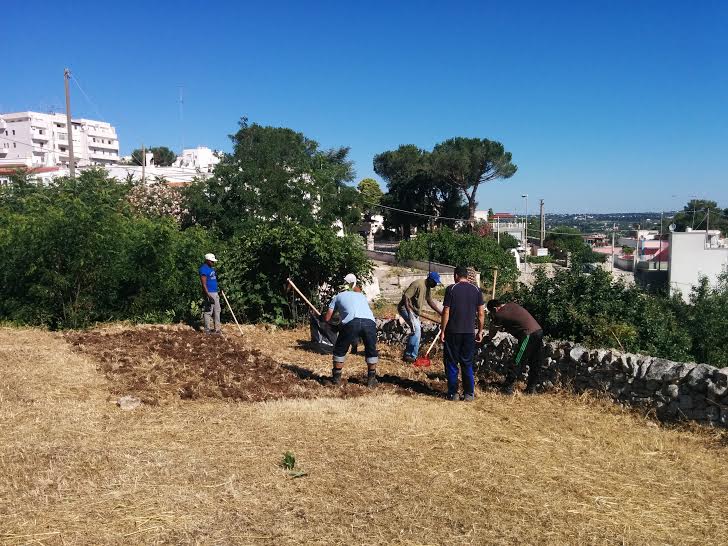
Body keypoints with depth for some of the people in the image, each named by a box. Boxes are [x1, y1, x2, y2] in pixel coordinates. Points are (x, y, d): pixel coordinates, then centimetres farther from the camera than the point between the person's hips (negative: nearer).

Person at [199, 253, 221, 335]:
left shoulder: (211, 268, 13)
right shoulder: (204, 269, -15)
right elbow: (204, 284, -20)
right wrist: (209, 296, -24)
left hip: (215, 293, 10)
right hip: (209, 293, -10)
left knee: (217, 310, 13)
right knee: (208, 311, -3)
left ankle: (217, 328, 19)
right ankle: (208, 330, 4)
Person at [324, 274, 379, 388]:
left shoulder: (338, 296, 28)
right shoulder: (361, 295, 35)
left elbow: (327, 318, 24)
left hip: (351, 323, -2)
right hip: (369, 322, 2)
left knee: (340, 350, 20)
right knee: (371, 350, 24)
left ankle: (336, 377, 26)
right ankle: (371, 379, 24)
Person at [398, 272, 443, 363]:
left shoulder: (427, 287, 7)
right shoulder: (418, 284, -22)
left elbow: (430, 301, 19)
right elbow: (405, 296, -27)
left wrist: (440, 312, 17)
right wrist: (409, 313, -32)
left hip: (414, 311, 10)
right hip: (406, 308, -10)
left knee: (417, 330, 11)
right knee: (416, 329, -19)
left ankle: (409, 355, 21)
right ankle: (410, 355, -14)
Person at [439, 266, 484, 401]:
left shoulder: (451, 289, -6)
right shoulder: (476, 290, 4)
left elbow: (446, 312, -9)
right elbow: (481, 313, 4)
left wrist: (442, 331, -2)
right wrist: (480, 331, 13)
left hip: (453, 332, -3)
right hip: (469, 333, 3)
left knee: (451, 364, 7)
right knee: (467, 364, 13)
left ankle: (453, 393, 9)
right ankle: (469, 394, 14)